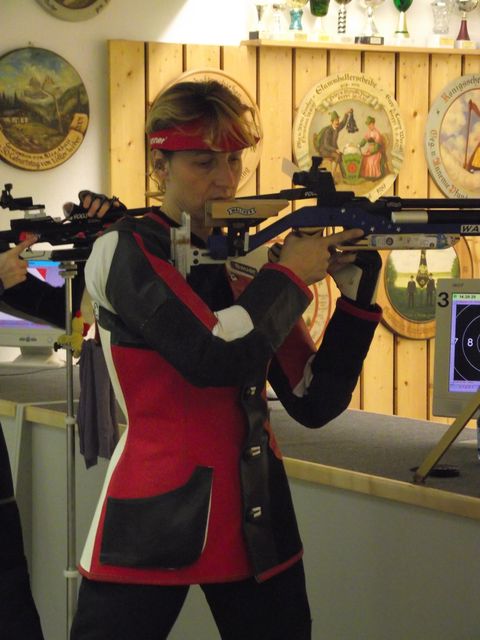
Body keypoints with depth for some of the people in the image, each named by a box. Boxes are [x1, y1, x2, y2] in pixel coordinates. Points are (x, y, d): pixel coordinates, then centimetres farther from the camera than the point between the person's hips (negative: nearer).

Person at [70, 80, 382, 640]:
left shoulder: (250, 258, 10)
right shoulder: (126, 250, -6)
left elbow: (314, 403, 5)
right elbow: (214, 356, -22)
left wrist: (354, 293, -4)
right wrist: (291, 276, -9)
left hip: (255, 520, 5)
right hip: (151, 519, -5)